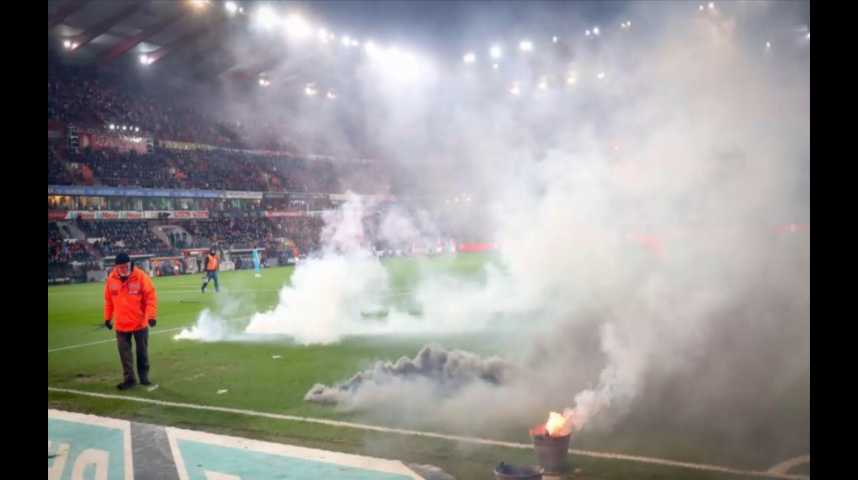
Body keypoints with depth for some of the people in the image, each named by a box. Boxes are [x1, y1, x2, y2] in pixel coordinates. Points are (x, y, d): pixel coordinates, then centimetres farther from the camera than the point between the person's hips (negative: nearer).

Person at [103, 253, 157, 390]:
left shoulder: (141, 276, -14)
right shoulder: (111, 279, -5)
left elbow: (151, 296, -14)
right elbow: (108, 300, 7)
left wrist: (151, 315, -20)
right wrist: (108, 318, 12)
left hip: (140, 323, -2)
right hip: (121, 325, 2)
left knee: (142, 351, 12)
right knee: (124, 352, 2)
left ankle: (144, 375, 28)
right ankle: (129, 379, 10)